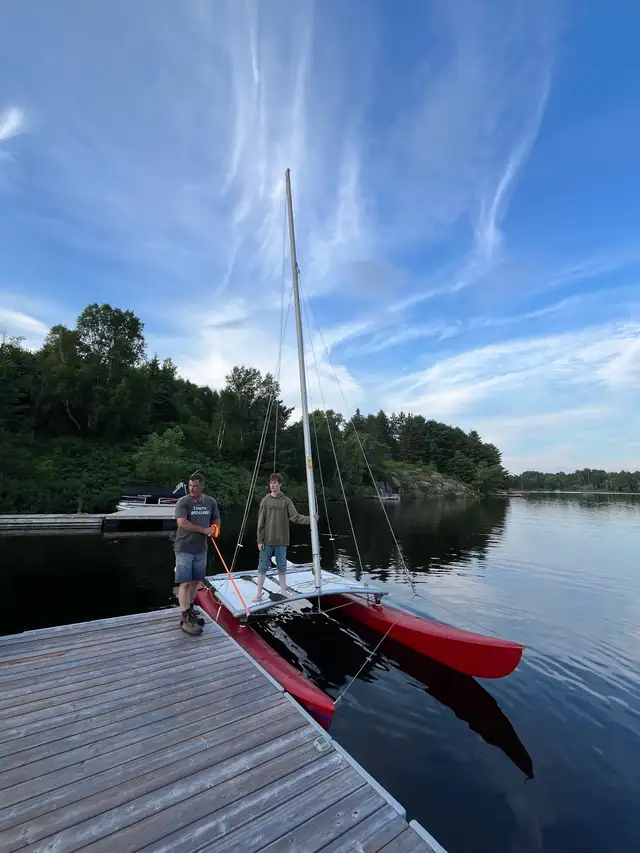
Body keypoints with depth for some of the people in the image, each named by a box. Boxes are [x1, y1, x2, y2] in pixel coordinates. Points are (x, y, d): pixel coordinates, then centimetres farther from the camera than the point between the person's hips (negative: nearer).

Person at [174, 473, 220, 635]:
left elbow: (216, 520, 15)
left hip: (201, 549, 5)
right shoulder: (183, 502, -11)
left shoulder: (211, 502, 3)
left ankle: (189, 610, 30)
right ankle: (185, 618, 5)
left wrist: (215, 527, -9)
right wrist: (204, 530, -20)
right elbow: (182, 523, -22)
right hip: (184, 549, -5)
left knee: (195, 581, 14)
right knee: (185, 583, -3)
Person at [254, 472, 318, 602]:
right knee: (263, 567, 5)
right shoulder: (265, 500, -2)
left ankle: (283, 589, 28)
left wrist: (310, 518, -19)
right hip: (267, 541, -1)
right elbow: (261, 522, -2)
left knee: (282, 567, 12)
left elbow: (296, 517, -5)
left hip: (281, 541, 1)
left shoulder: (286, 501, 0)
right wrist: (260, 540, -5)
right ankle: (259, 593, 16)